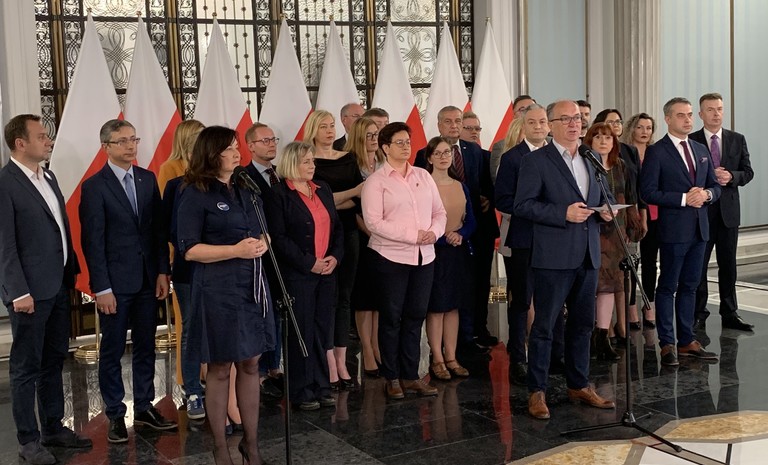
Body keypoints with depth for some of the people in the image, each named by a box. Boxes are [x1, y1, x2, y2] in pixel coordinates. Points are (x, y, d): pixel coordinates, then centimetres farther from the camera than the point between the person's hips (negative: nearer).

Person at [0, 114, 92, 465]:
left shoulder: (48, 177, 12)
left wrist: (72, 272, 13)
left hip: (58, 287, 8)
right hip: (30, 292, -8)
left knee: (54, 362, 16)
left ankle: (54, 429, 28)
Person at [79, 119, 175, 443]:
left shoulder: (148, 179, 7)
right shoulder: (94, 186, -7)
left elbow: (159, 229, 8)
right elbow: (93, 242, -8)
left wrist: (162, 272, 2)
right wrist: (102, 288, -11)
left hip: (148, 280, 4)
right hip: (116, 282, -4)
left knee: (145, 347, 12)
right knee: (112, 352, 7)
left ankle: (144, 408, 24)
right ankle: (115, 415, 17)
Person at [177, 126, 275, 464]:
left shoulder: (246, 188, 12)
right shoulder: (196, 194, -8)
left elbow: (264, 232, 21)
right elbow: (189, 249, -12)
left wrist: (262, 244, -3)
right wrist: (236, 250, -20)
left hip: (253, 284, 6)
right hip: (218, 288, -6)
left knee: (251, 364, 10)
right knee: (220, 369, 3)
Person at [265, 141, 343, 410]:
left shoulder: (323, 190, 14)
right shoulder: (280, 194, -6)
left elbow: (337, 226, 16)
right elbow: (279, 237, -12)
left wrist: (335, 256, -1)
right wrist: (310, 263, -13)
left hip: (327, 271, 6)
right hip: (297, 274, -6)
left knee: (323, 330, 9)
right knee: (301, 333, 0)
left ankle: (321, 388, 19)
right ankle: (302, 392, 10)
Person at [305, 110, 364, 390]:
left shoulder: (348, 159, 12)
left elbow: (360, 199, 4)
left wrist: (334, 205, -12)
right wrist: (352, 193, -12)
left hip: (348, 233, 5)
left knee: (344, 297, 6)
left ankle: (341, 364, 11)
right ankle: (330, 366, 1)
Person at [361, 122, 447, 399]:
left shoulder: (423, 176, 11)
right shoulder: (376, 181, -5)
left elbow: (439, 213, 11)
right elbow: (373, 222, -13)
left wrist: (434, 232, -11)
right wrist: (412, 235, -18)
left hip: (424, 257, 5)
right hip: (390, 257, -5)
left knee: (415, 317, 9)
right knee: (391, 318, 4)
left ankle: (411, 376, 18)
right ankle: (392, 378, 15)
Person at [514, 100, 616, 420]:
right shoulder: (536, 161, -6)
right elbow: (522, 205, -12)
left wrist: (605, 207, 2)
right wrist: (564, 213, -20)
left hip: (587, 255, 7)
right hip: (553, 257, -7)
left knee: (583, 323, 14)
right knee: (544, 325, 0)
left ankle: (578, 385, 27)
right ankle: (537, 391, 9)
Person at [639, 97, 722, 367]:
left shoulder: (701, 150, 13)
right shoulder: (657, 152, -7)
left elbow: (715, 186, 17)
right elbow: (648, 192, -13)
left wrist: (706, 194, -6)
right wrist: (684, 199, -17)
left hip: (699, 228, 6)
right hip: (673, 230, -6)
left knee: (689, 286, 13)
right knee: (668, 287, 1)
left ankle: (687, 341, 20)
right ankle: (667, 344, 8)